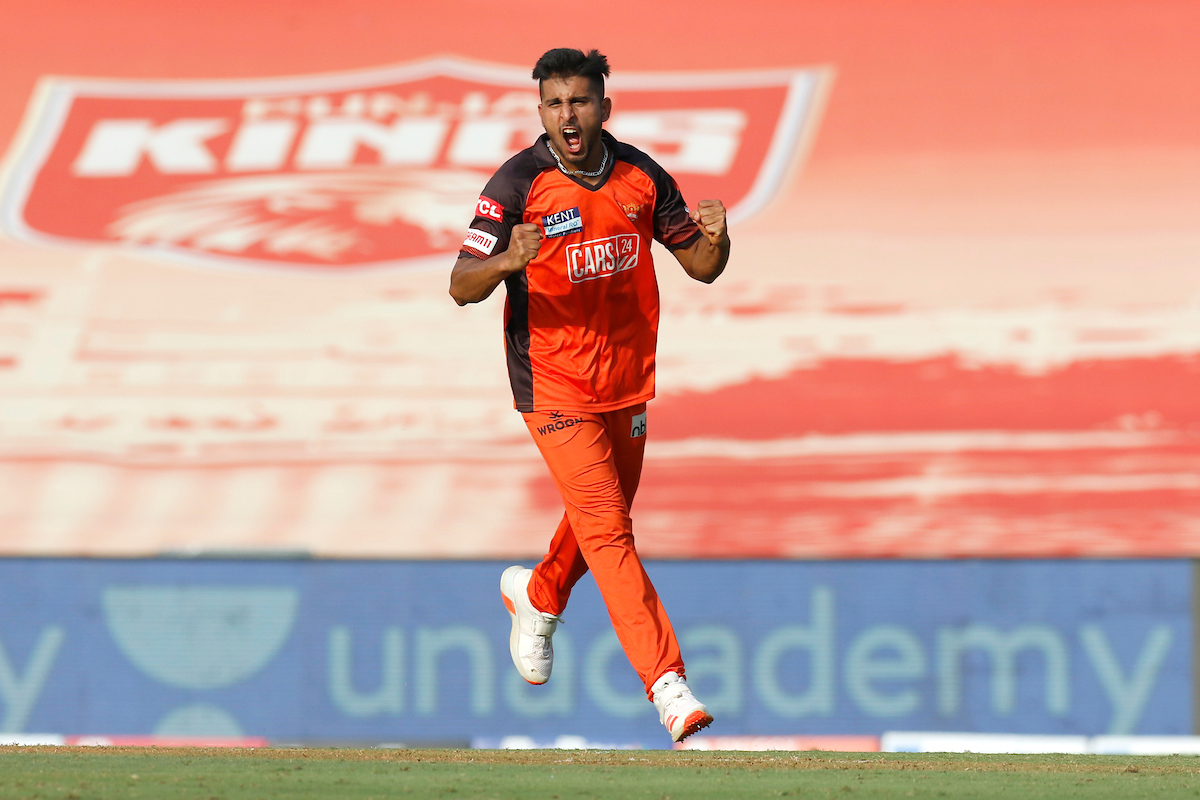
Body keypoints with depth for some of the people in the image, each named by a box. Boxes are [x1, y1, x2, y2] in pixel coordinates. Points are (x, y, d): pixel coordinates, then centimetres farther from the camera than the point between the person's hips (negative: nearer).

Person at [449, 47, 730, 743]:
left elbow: (702, 268, 6)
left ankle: (538, 596, 51)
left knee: (608, 520, 20)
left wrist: (713, 235, -18)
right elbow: (462, 288, -16)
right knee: (606, 529, -13)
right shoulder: (519, 184, -14)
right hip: (554, 383, -5)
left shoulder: (641, 175, -1)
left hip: (628, 379, 5)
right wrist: (507, 261, -37)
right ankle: (667, 683, -18)